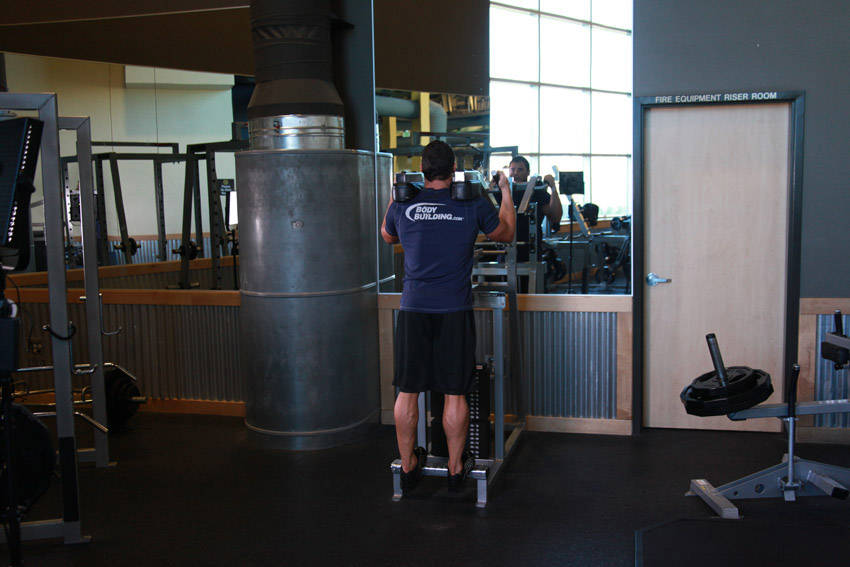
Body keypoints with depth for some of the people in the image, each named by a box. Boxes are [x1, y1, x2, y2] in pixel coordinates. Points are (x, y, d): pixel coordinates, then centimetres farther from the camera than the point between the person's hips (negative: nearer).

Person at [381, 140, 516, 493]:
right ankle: (456, 469, 18)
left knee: (407, 392, 10)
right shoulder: (473, 205, -2)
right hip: (454, 310, -1)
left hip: (413, 309, 1)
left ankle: (408, 467, 21)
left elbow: (387, 236, 24)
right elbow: (506, 234, 16)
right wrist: (506, 192, 29)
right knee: (454, 393, 7)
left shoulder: (403, 205, 1)